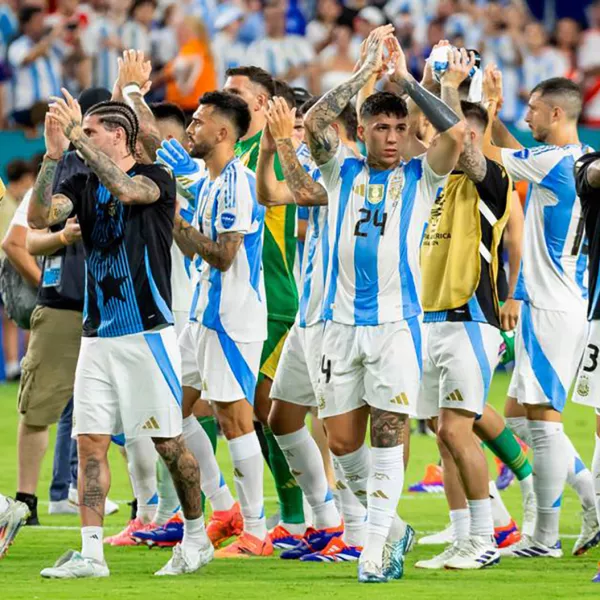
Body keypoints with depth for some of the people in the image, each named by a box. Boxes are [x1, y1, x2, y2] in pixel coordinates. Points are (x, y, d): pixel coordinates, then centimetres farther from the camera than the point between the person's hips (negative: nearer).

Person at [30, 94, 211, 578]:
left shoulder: (156, 179, -5)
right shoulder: (83, 184, 9)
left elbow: (126, 190, -28)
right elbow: (40, 216, -8)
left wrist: (79, 135, -25)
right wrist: (54, 153, -17)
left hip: (148, 333, -5)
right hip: (98, 335, 5)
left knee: (169, 443, 0)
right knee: (90, 443, -2)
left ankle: (196, 535, 17)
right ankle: (91, 553, -2)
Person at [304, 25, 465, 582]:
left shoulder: (420, 176, 4)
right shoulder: (342, 173, 9)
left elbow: (456, 132, -14)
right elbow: (313, 122, -7)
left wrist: (405, 79, -9)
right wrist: (365, 71, -7)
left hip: (397, 321, -3)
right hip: (342, 321, 3)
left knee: (388, 431, -9)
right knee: (342, 438, 3)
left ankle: (375, 545, -6)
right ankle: (392, 527, 22)